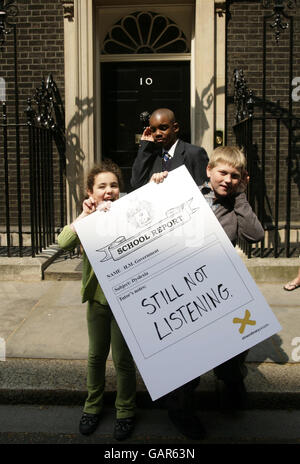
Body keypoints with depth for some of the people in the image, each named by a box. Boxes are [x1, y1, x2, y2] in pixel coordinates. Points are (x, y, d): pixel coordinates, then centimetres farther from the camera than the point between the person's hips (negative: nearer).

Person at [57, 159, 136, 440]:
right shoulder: (86, 219, 0)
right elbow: (63, 243, -16)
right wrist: (85, 215, -23)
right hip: (97, 298, 3)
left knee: (123, 359, 8)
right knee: (95, 356, 18)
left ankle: (125, 411, 29)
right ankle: (93, 406, 37)